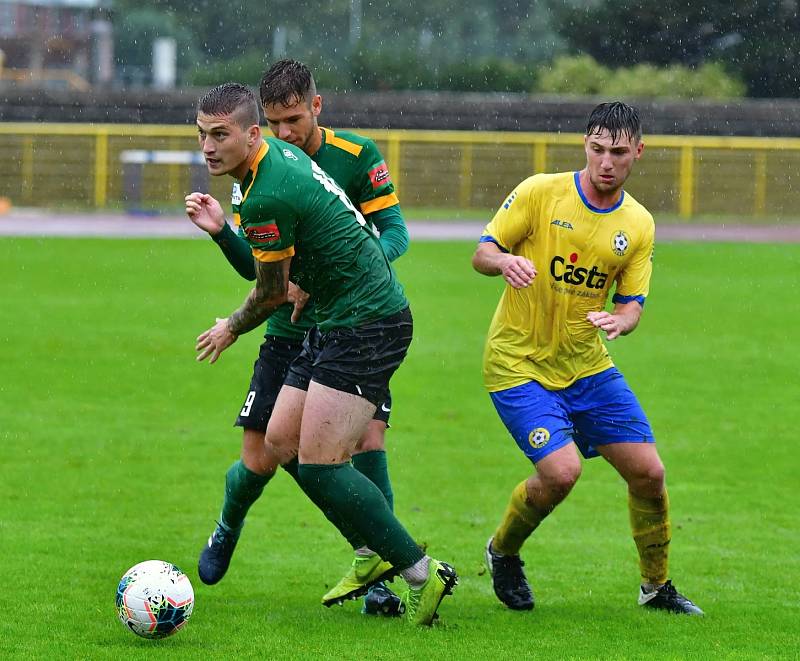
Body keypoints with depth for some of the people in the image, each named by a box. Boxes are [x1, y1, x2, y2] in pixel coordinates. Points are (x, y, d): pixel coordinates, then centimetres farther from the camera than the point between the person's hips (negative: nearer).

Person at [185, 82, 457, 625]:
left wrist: (231, 330, 11)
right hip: (337, 324, 11)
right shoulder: (280, 153, 7)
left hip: (366, 326, -11)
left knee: (319, 466, -13)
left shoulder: (267, 199, -22)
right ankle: (378, 551, 20)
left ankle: (420, 572, -5)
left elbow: (273, 293, -7)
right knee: (282, 441, 11)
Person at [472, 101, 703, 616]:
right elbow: (482, 252, -6)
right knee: (561, 471, -21)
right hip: (519, 363, -5)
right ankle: (503, 552, 9)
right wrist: (504, 261, -30)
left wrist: (618, 320, -21)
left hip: (588, 366, 5)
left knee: (648, 471, -1)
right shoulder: (540, 193, -10)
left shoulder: (640, 225, 2)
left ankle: (657, 586, 22)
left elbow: (633, 303, 3)